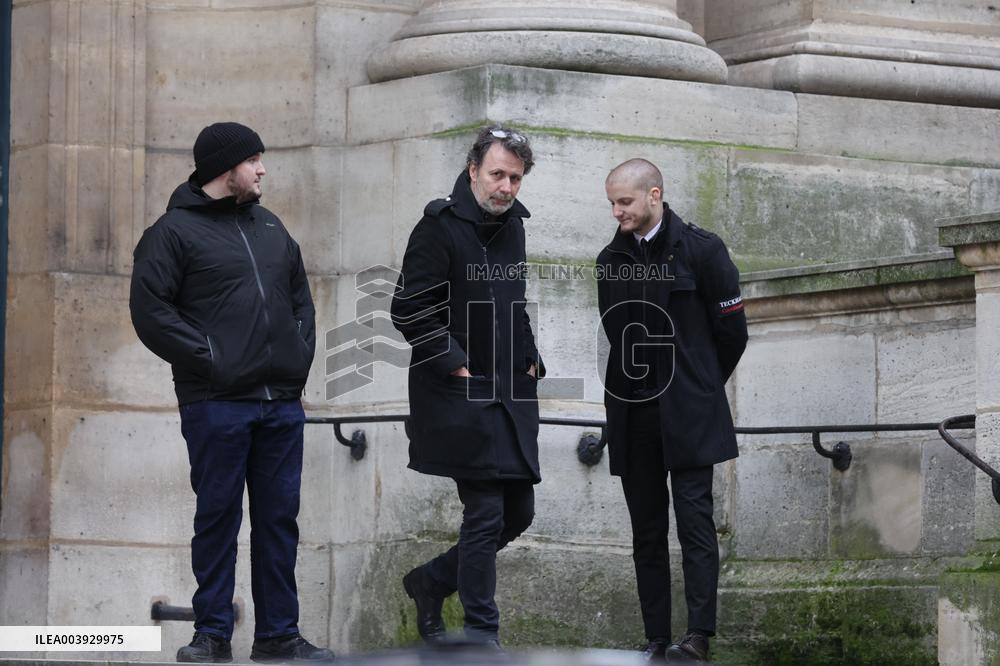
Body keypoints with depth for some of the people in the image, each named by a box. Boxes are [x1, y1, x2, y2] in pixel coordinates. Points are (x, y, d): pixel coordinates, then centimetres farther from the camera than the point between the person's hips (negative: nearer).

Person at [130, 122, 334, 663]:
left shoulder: (270, 228, 19)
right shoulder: (176, 230, -2)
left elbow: (300, 298, 26)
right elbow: (149, 309, -9)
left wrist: (300, 352, 10)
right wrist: (206, 355, -14)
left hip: (282, 402, 6)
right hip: (217, 404, -6)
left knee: (279, 517, 7)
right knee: (218, 516, -2)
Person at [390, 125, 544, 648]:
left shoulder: (514, 225, 13)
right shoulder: (440, 227, -11)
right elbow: (408, 309, -13)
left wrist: (530, 358, 13)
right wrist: (455, 365, -15)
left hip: (512, 394, 8)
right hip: (462, 396, -8)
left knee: (518, 511, 11)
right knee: (485, 514, -8)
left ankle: (431, 581, 28)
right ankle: (481, 634, -1)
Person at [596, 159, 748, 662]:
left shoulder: (700, 250, -4)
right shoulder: (611, 260, 10)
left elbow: (732, 328, 2)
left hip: (687, 414, -5)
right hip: (631, 413, 5)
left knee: (694, 521, -10)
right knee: (646, 530, 5)